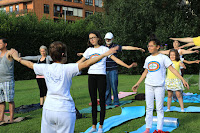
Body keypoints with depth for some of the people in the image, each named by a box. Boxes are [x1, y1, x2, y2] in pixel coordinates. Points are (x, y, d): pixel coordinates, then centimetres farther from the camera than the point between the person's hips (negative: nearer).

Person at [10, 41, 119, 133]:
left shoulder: (45, 68, 3)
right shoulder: (67, 69, -11)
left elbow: (30, 64, 20)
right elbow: (86, 64, -18)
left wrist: (18, 58, 38)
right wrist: (104, 54, -18)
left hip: (48, 109, 5)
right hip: (65, 110, -4)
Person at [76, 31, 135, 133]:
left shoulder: (104, 49, 1)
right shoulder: (89, 50, 11)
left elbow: (115, 59, -4)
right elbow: (80, 62, 17)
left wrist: (127, 66, -14)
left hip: (101, 76, -3)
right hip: (91, 76, 3)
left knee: (102, 101, 0)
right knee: (93, 102, 7)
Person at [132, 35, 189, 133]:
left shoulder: (163, 57, -2)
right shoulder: (148, 59, 11)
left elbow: (172, 69, -5)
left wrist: (183, 80, -12)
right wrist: (137, 84, 19)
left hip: (159, 86, -4)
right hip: (148, 85, 4)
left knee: (159, 108, 0)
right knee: (149, 107, 6)